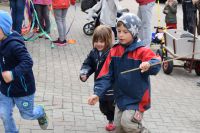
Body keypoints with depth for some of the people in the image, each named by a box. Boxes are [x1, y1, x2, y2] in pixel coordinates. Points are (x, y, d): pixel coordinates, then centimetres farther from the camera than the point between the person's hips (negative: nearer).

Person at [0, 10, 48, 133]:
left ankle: (40, 113, 48)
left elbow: (28, 62, -38)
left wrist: (13, 74, -45)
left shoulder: (14, 45, -29)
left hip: (22, 88, -7)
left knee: (27, 114, 15)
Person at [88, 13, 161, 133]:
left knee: (127, 123, -19)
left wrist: (149, 64, -53)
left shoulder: (142, 51, -15)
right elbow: (106, 75, 0)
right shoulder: (114, 51, 0)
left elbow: (156, 64, -30)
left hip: (137, 99, -6)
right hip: (120, 98, 6)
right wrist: (97, 93, -10)